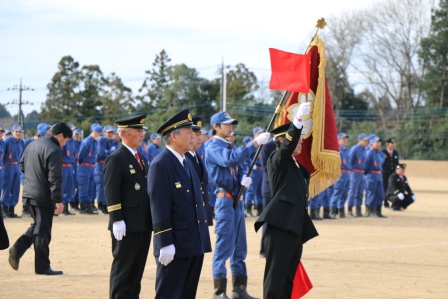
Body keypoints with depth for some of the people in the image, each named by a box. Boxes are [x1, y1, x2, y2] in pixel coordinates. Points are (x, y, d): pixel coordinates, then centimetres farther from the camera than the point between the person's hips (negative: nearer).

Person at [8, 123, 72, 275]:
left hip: (29, 193, 8)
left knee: (38, 225, 22)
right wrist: (58, 200, -18)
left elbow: (22, 165, 19)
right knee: (42, 231, 1)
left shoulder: (32, 145, 9)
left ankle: (18, 248, 6)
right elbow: (55, 178, -21)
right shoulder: (54, 150, -17)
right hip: (43, 196, -8)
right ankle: (42, 266, 8)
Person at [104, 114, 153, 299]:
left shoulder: (141, 158, 17)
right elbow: (111, 192, -16)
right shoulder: (115, 159, -10)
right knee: (122, 268, -1)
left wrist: (150, 221, 17)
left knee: (137, 269, 11)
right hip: (127, 226, -8)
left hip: (143, 224, 8)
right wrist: (117, 221, -21)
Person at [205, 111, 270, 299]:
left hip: (237, 199, 9)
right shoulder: (213, 147, -10)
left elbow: (239, 168, 17)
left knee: (239, 247, 13)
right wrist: (255, 143, -30)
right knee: (224, 246, -7)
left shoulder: (229, 147, 17)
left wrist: (244, 177, -7)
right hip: (225, 200, -9)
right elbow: (230, 160, -28)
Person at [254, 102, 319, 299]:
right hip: (281, 226, -9)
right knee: (275, 278, -7)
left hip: (297, 228, 9)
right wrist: (298, 119, -39)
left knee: (288, 279, 10)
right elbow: (287, 144, -25)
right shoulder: (277, 161, -4)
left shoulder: (297, 166, 20)